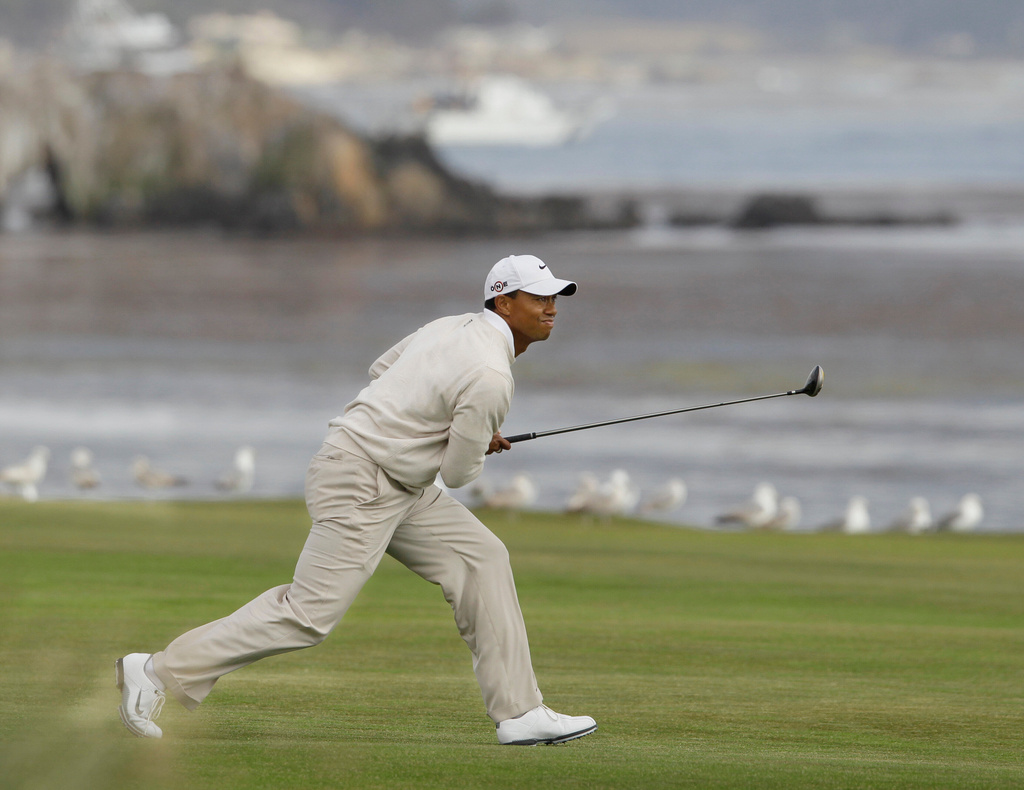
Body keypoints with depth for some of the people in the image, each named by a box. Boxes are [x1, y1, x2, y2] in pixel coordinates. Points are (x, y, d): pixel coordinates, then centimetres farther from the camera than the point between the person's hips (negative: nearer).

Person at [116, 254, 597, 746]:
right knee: (309, 614, -10)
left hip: (398, 488, 11)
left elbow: (381, 370, 23)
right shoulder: (489, 379, -20)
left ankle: (518, 712, 6)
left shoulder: (456, 327, 9)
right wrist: (481, 449, 12)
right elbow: (458, 474, -12)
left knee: (481, 558, 5)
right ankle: (159, 673, -4)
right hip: (358, 488, -11)